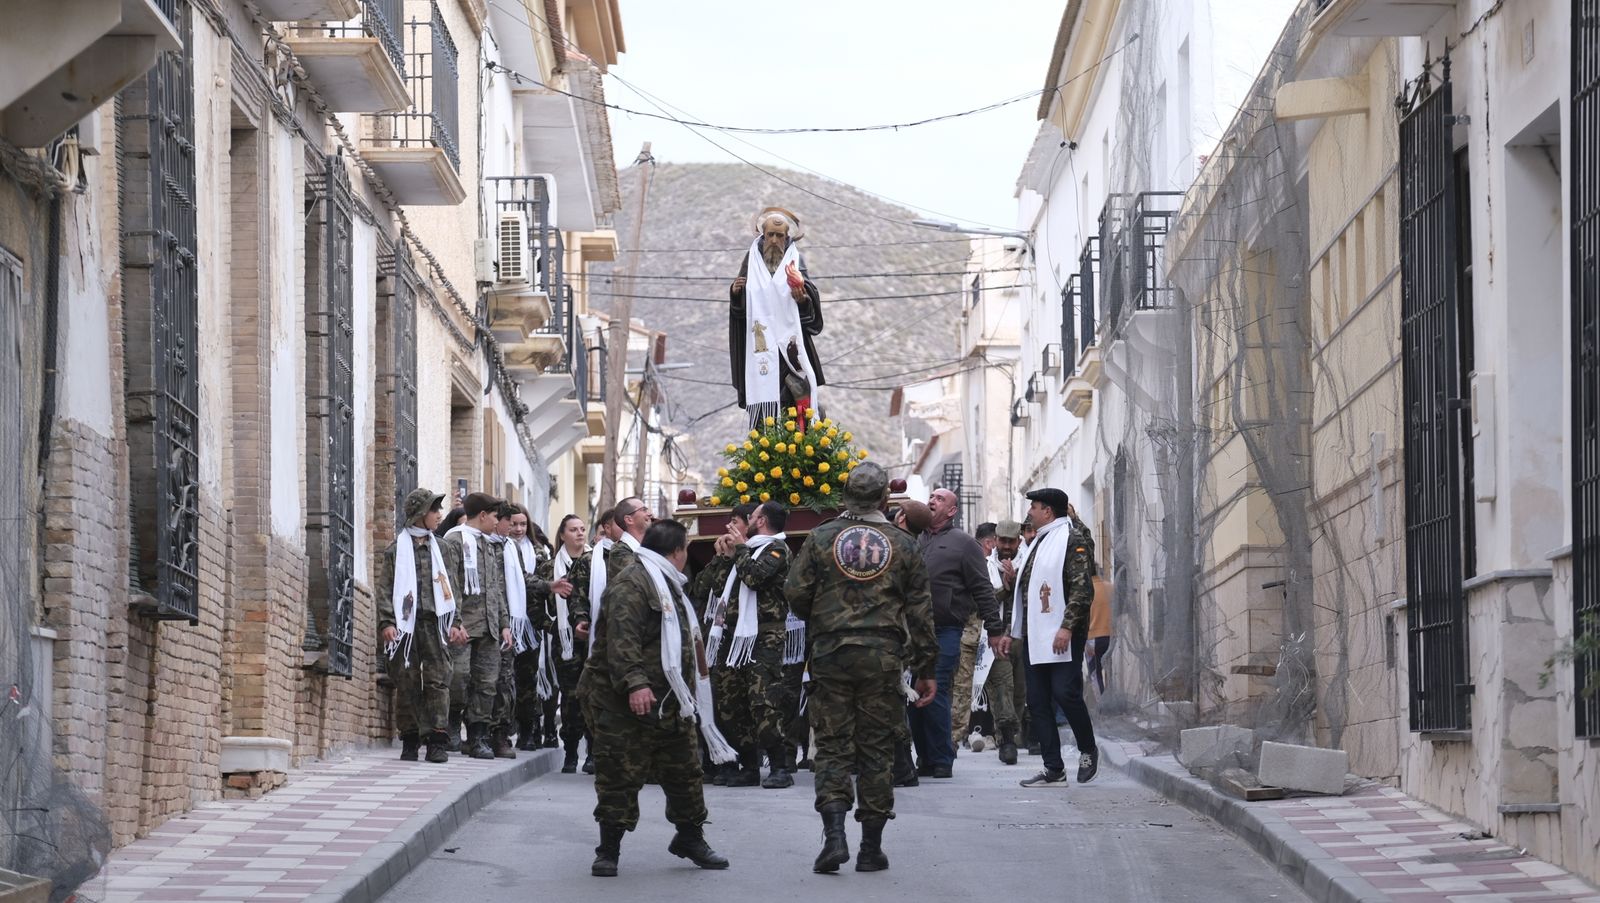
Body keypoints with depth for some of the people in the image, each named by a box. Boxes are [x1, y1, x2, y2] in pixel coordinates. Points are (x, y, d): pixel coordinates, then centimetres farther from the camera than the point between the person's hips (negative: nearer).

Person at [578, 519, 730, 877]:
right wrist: (634, 683, -35)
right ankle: (608, 851, 2)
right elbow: (622, 639, -26)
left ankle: (690, 837, 28)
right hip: (626, 702, -10)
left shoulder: (667, 584, 21)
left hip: (668, 701, 10)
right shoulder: (631, 584, -15)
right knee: (620, 776, -4)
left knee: (684, 769, 14)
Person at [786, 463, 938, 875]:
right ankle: (871, 848, 8)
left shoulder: (820, 538, 1)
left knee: (832, 747, 4)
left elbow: (796, 593, 0)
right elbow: (920, 611, 5)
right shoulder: (902, 545, 4)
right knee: (877, 750, 6)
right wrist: (925, 669, 12)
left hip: (830, 654, 0)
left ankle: (834, 836, -12)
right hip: (883, 656, 0)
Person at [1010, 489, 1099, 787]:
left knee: (1065, 693, -13)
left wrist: (1067, 627, -22)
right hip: (1036, 636, 9)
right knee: (1038, 702, 4)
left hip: (1063, 635, -9)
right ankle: (1053, 769, 5)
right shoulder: (1040, 542, 22)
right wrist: (1013, 630, 19)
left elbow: (1082, 588, -15)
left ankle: (1088, 751, 9)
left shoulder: (1073, 539, -6)